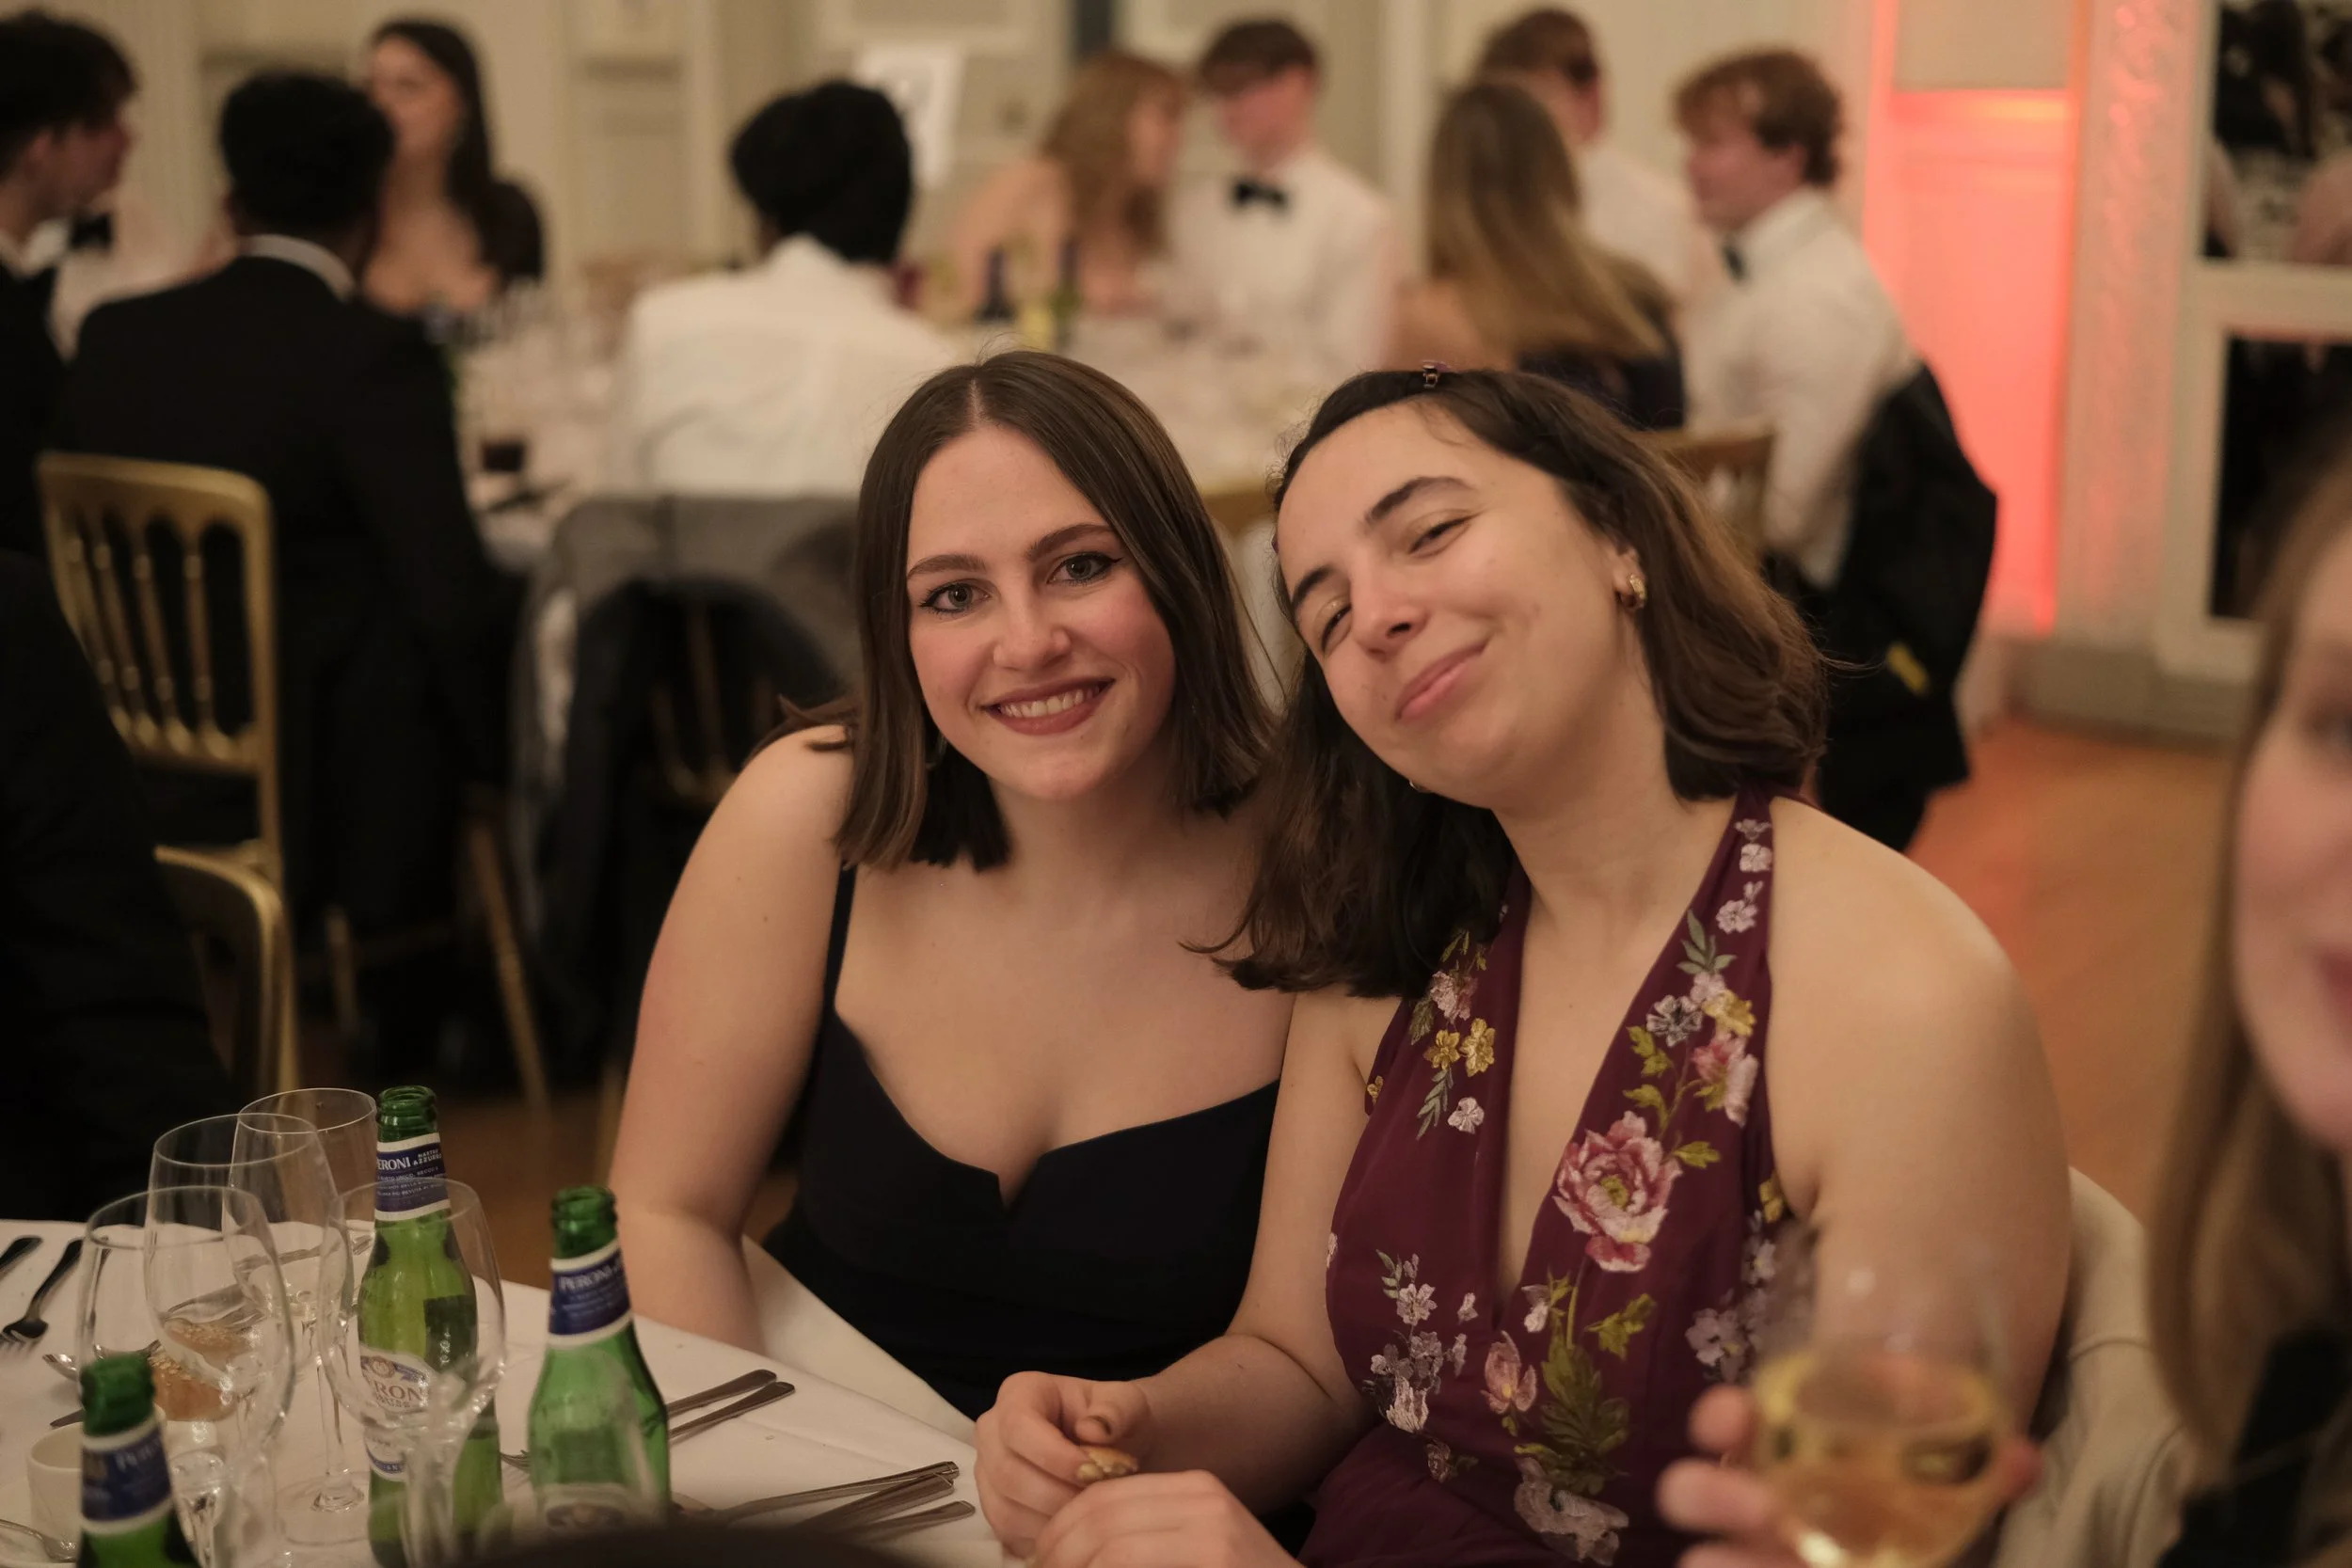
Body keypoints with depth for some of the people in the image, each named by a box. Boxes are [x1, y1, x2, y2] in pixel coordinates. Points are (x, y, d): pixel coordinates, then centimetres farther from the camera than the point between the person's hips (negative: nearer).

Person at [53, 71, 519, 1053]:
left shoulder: (114, 335, 2)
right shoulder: (375, 356, -16)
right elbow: (452, 596, -20)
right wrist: (507, 754, -4)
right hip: (311, 797, -6)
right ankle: (411, 1000, 28)